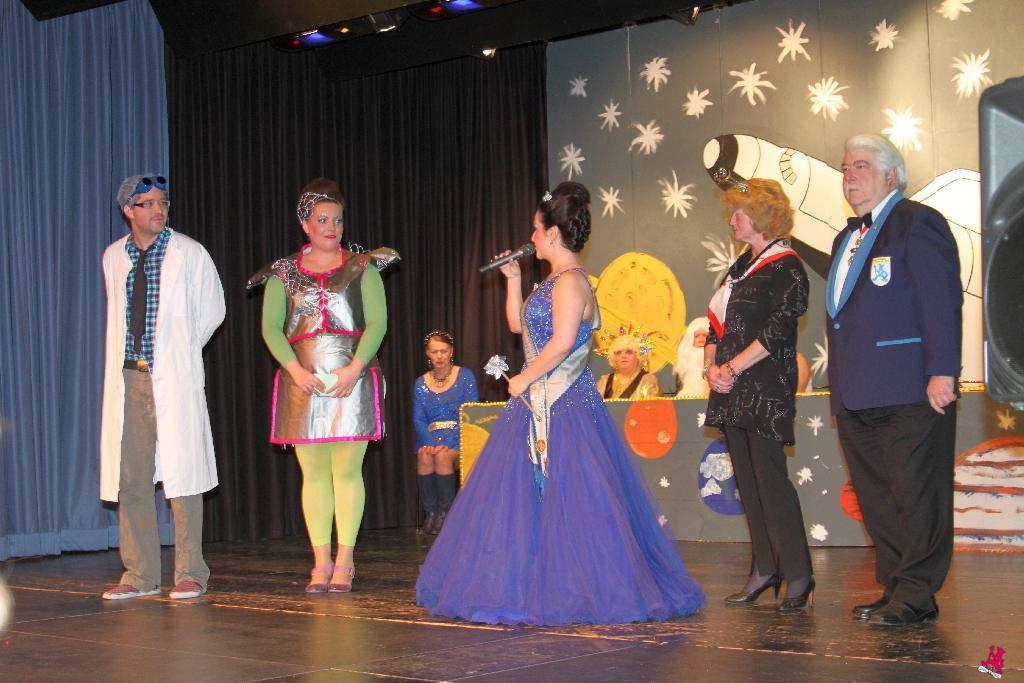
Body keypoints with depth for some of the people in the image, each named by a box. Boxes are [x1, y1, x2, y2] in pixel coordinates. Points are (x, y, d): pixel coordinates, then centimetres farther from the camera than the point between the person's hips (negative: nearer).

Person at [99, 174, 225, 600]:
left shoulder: (189, 253, 0)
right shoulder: (113, 257, 12)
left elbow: (213, 309, 7)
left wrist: (180, 350, 7)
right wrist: (132, 358, 13)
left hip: (175, 376, -4)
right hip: (128, 376, 4)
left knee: (182, 472, -4)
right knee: (130, 476, 3)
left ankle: (190, 573, 1)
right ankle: (140, 574, 10)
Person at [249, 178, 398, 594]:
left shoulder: (361, 268, 9)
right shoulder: (284, 273, 12)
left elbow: (377, 322, 0)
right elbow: (271, 328, 4)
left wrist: (355, 367, -14)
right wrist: (295, 370, -11)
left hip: (351, 383, -1)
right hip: (302, 383, 2)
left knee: (347, 470, -4)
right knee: (313, 473, 2)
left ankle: (344, 562, 1)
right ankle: (321, 563, 7)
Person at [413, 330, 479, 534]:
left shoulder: (465, 376, 4)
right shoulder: (421, 383, 13)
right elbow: (418, 419, 8)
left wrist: (447, 443, -16)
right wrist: (430, 442, -14)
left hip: (458, 436, -2)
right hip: (430, 437, 2)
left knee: (443, 457, -34)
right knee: (424, 457, -32)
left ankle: (445, 514, -21)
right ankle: (430, 514, -20)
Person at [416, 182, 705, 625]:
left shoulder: (570, 281, -15)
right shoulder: (555, 281, 16)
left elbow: (561, 344, -23)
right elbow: (518, 325, 24)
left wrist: (524, 379, -15)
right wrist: (513, 280, 16)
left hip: (562, 405, -11)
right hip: (540, 403, 11)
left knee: (567, 498, -7)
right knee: (528, 495, 13)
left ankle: (583, 588, 0)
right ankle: (538, 584, 21)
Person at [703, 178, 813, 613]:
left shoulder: (785, 265, -8)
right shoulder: (742, 265, 19)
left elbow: (779, 329, -16)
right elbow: (718, 320, 18)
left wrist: (733, 369, -16)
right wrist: (711, 366, 1)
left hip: (766, 386, -9)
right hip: (732, 389, 9)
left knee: (770, 477, -11)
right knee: (747, 479, 9)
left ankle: (798, 575, -6)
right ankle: (764, 569, 16)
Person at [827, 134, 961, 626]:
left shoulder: (918, 222, -4)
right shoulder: (847, 239, 22)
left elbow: (942, 301, -13)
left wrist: (942, 372, -20)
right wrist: (840, 387, 18)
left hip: (908, 390, -9)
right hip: (857, 398, 9)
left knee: (915, 493, -5)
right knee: (876, 498, 11)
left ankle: (915, 595, -1)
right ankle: (895, 587, 18)